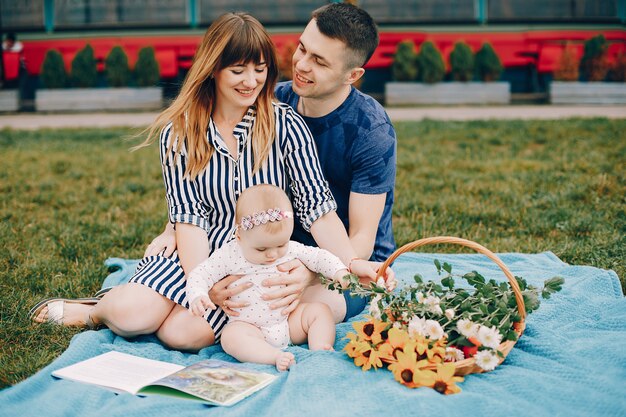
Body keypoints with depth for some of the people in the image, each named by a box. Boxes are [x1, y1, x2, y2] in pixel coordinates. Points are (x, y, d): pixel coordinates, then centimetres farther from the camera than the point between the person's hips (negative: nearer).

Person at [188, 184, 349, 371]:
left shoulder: (290, 249, -3)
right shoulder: (228, 255, -12)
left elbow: (318, 256, 7)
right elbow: (199, 276, -9)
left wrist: (340, 272, -10)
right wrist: (197, 297, -29)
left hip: (289, 322, 4)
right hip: (249, 326, -4)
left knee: (320, 310, -11)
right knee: (230, 336, -33)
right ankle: (275, 357, -45)